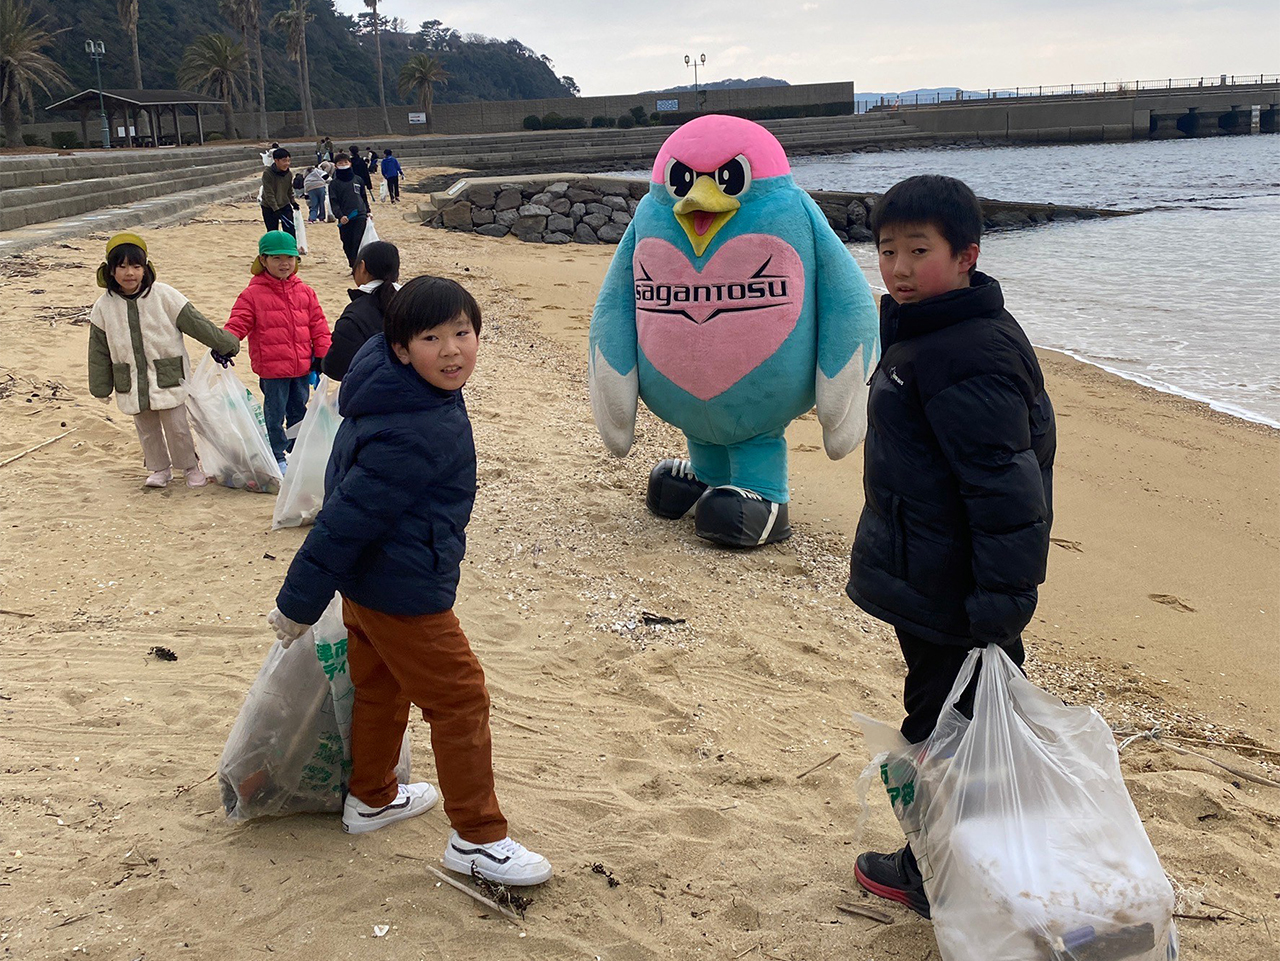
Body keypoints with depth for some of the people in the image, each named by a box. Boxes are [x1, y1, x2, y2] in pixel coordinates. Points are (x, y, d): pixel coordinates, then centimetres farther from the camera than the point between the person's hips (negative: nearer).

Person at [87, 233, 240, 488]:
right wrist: (101, 388, 9)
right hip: (132, 385, 3)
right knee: (147, 429, 12)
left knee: (177, 426, 2)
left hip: (168, 379, -3)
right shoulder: (104, 306, -1)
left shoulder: (163, 296, -9)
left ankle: (191, 467, 22)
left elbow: (195, 323, -3)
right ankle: (159, 469, 30)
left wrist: (227, 344, 0)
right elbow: (99, 351, 6)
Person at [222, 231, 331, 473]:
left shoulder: (304, 292, 7)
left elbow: (318, 325, 10)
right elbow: (238, 323, -10)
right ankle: (276, 457, 16)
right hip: (272, 369, -4)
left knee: (299, 410, 17)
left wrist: (322, 354, 5)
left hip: (302, 366, 4)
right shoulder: (253, 294, -6)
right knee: (275, 414, 4)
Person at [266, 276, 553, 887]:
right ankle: (477, 838, 15)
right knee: (459, 700, 3)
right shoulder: (419, 434, -31)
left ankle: (371, 798, 45)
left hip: (366, 581, 10)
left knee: (380, 687, 25)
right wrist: (299, 603, -21)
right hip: (405, 591, -10)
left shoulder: (391, 393, 0)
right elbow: (348, 516, -28)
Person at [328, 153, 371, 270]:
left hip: (360, 217, 0)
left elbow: (364, 197, 21)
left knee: (358, 243, -13)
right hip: (344, 220, 1)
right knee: (348, 246, 5)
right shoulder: (334, 184, 4)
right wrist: (339, 216, -18)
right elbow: (333, 202, -3)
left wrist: (367, 211, 13)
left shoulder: (358, 180, 11)